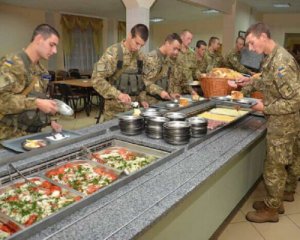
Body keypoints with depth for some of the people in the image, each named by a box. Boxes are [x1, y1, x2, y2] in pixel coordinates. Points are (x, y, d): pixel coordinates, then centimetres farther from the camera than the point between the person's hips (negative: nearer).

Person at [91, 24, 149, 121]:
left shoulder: (140, 56, 6)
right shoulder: (113, 53, -15)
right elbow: (96, 79, -21)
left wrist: (141, 99, 8)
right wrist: (117, 94, -30)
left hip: (133, 108, 6)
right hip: (114, 109, -6)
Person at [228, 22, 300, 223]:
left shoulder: (280, 62, -26)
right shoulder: (273, 57, 4)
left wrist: (266, 108, -19)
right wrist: (252, 82, 7)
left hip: (283, 122, -9)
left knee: (274, 166, 2)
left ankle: (271, 209, 18)